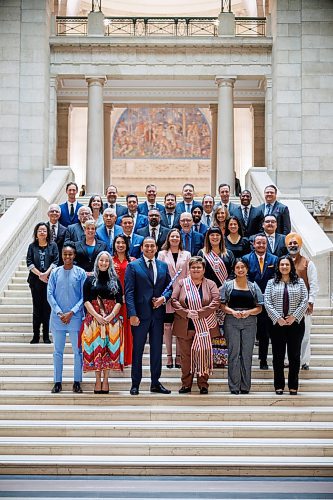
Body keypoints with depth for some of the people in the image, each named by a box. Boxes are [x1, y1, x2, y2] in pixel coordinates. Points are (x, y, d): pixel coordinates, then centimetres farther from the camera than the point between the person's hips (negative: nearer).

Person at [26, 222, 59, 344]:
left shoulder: (53, 245, 8)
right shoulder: (32, 246, 9)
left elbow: (55, 261, 0)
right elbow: (29, 263, 2)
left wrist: (46, 273, -13)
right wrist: (39, 274, -10)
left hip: (49, 279, -1)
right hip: (35, 280, 1)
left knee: (47, 307, -1)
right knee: (37, 307, 2)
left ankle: (46, 336, 4)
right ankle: (36, 335, 5)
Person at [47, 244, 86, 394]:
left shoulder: (80, 273, 0)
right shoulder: (55, 273, 4)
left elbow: (84, 296, -2)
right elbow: (50, 294, 2)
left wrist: (71, 313, -11)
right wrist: (59, 313, -8)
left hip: (75, 317, -2)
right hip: (57, 317, 2)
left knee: (78, 351, 2)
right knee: (58, 351, 6)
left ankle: (77, 382, 9)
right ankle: (57, 382, 13)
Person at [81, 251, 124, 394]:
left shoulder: (115, 280, 9)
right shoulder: (90, 280, 7)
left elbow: (119, 301, 3)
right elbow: (86, 301, -1)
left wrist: (111, 316, -12)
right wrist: (97, 316, -13)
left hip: (112, 319, 1)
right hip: (93, 318, 0)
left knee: (109, 348, -1)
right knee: (95, 348, -3)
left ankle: (105, 379, 5)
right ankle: (98, 380, 3)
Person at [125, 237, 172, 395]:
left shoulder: (163, 266, 12)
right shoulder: (133, 266, -1)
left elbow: (169, 287, 15)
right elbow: (129, 292, -7)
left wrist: (163, 298, -7)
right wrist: (132, 314, -15)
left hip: (158, 314, 4)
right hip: (140, 314, -4)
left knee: (157, 349, 9)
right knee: (137, 350, 4)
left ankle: (155, 383, 18)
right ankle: (135, 384, 11)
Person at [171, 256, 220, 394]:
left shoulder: (210, 284, 6)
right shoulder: (181, 283, 8)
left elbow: (216, 302, -6)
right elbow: (174, 300, -1)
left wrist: (199, 313, -15)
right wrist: (186, 313, -14)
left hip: (204, 327, -1)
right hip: (185, 327, 1)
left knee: (203, 355, 1)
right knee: (186, 356, 5)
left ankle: (203, 384, 10)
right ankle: (186, 384, 13)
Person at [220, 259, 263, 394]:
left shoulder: (253, 287, 11)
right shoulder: (228, 285, 8)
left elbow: (259, 308, 8)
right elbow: (222, 305, 4)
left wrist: (248, 312, -9)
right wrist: (232, 312, -13)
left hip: (249, 322, 1)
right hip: (231, 322, -1)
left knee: (247, 354, 1)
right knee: (233, 353, -2)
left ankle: (245, 387, 7)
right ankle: (234, 387, 3)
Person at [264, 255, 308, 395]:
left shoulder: (299, 282, 7)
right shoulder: (271, 283, 7)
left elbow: (305, 301, 0)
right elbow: (267, 302, -1)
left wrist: (294, 316, -10)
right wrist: (278, 318, -10)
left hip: (296, 323, 0)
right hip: (277, 323, 0)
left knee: (294, 355, 3)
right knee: (278, 355, 3)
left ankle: (293, 386, 10)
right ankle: (279, 386, 11)